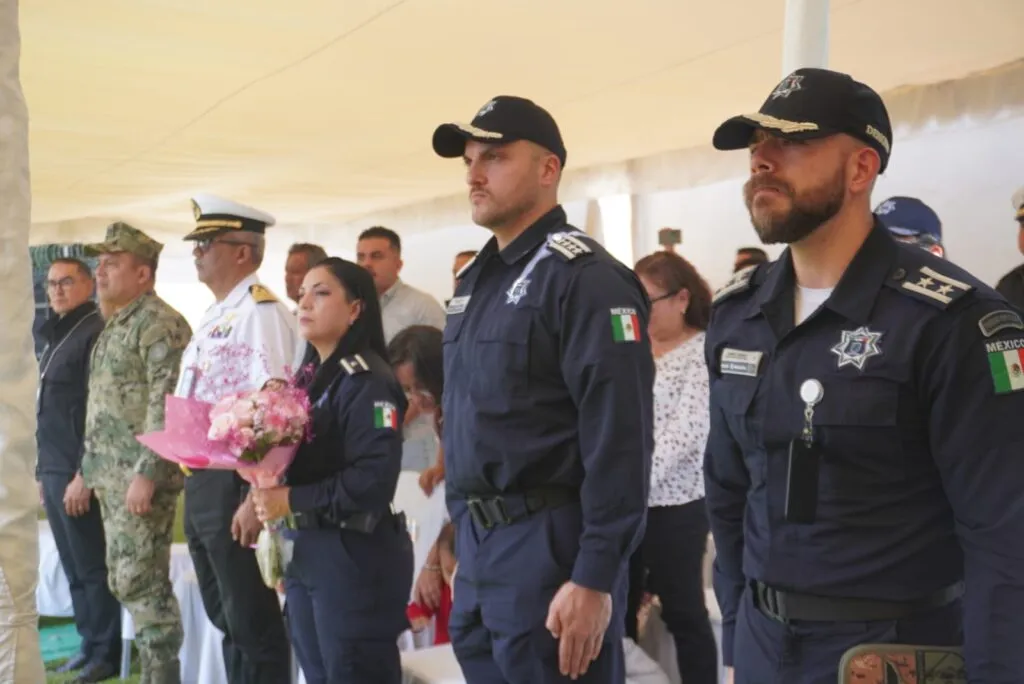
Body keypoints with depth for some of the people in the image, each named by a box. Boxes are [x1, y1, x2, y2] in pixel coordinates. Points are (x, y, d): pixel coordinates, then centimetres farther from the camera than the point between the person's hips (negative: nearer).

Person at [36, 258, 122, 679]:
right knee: (73, 568, 12)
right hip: (53, 470, 9)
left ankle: (107, 653, 6)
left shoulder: (96, 332, -10)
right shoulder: (56, 336, 18)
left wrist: (84, 473, -19)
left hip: (77, 471, -9)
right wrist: (44, 470, 17)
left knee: (92, 567, -2)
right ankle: (89, 645, 20)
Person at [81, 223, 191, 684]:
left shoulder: (159, 323, -13)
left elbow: (166, 405, -20)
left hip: (141, 475, -10)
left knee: (142, 583, -6)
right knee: (126, 581, 15)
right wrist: (95, 469, 20)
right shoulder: (117, 325, 18)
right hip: (113, 475, 10)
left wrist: (146, 473, -24)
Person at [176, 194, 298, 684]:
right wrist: (193, 480, 20)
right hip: (200, 481, 10)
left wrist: (256, 497, -26)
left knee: (252, 619, 0)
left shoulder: (261, 311, -14)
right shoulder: (215, 315, 16)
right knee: (224, 615, 18)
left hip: (234, 482, -10)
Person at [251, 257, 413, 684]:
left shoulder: (366, 379, -14)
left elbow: (375, 478, -23)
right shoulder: (310, 377, 13)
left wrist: (292, 501, -19)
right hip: (306, 551, 9)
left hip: (355, 555, -9)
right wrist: (269, 491, -1)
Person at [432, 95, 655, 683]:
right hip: (477, 544, 9)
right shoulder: (475, 282, 14)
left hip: (550, 547, -8)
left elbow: (619, 440, -20)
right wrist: (462, 536, 18)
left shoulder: (586, 278, -14)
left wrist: (595, 578, -22)